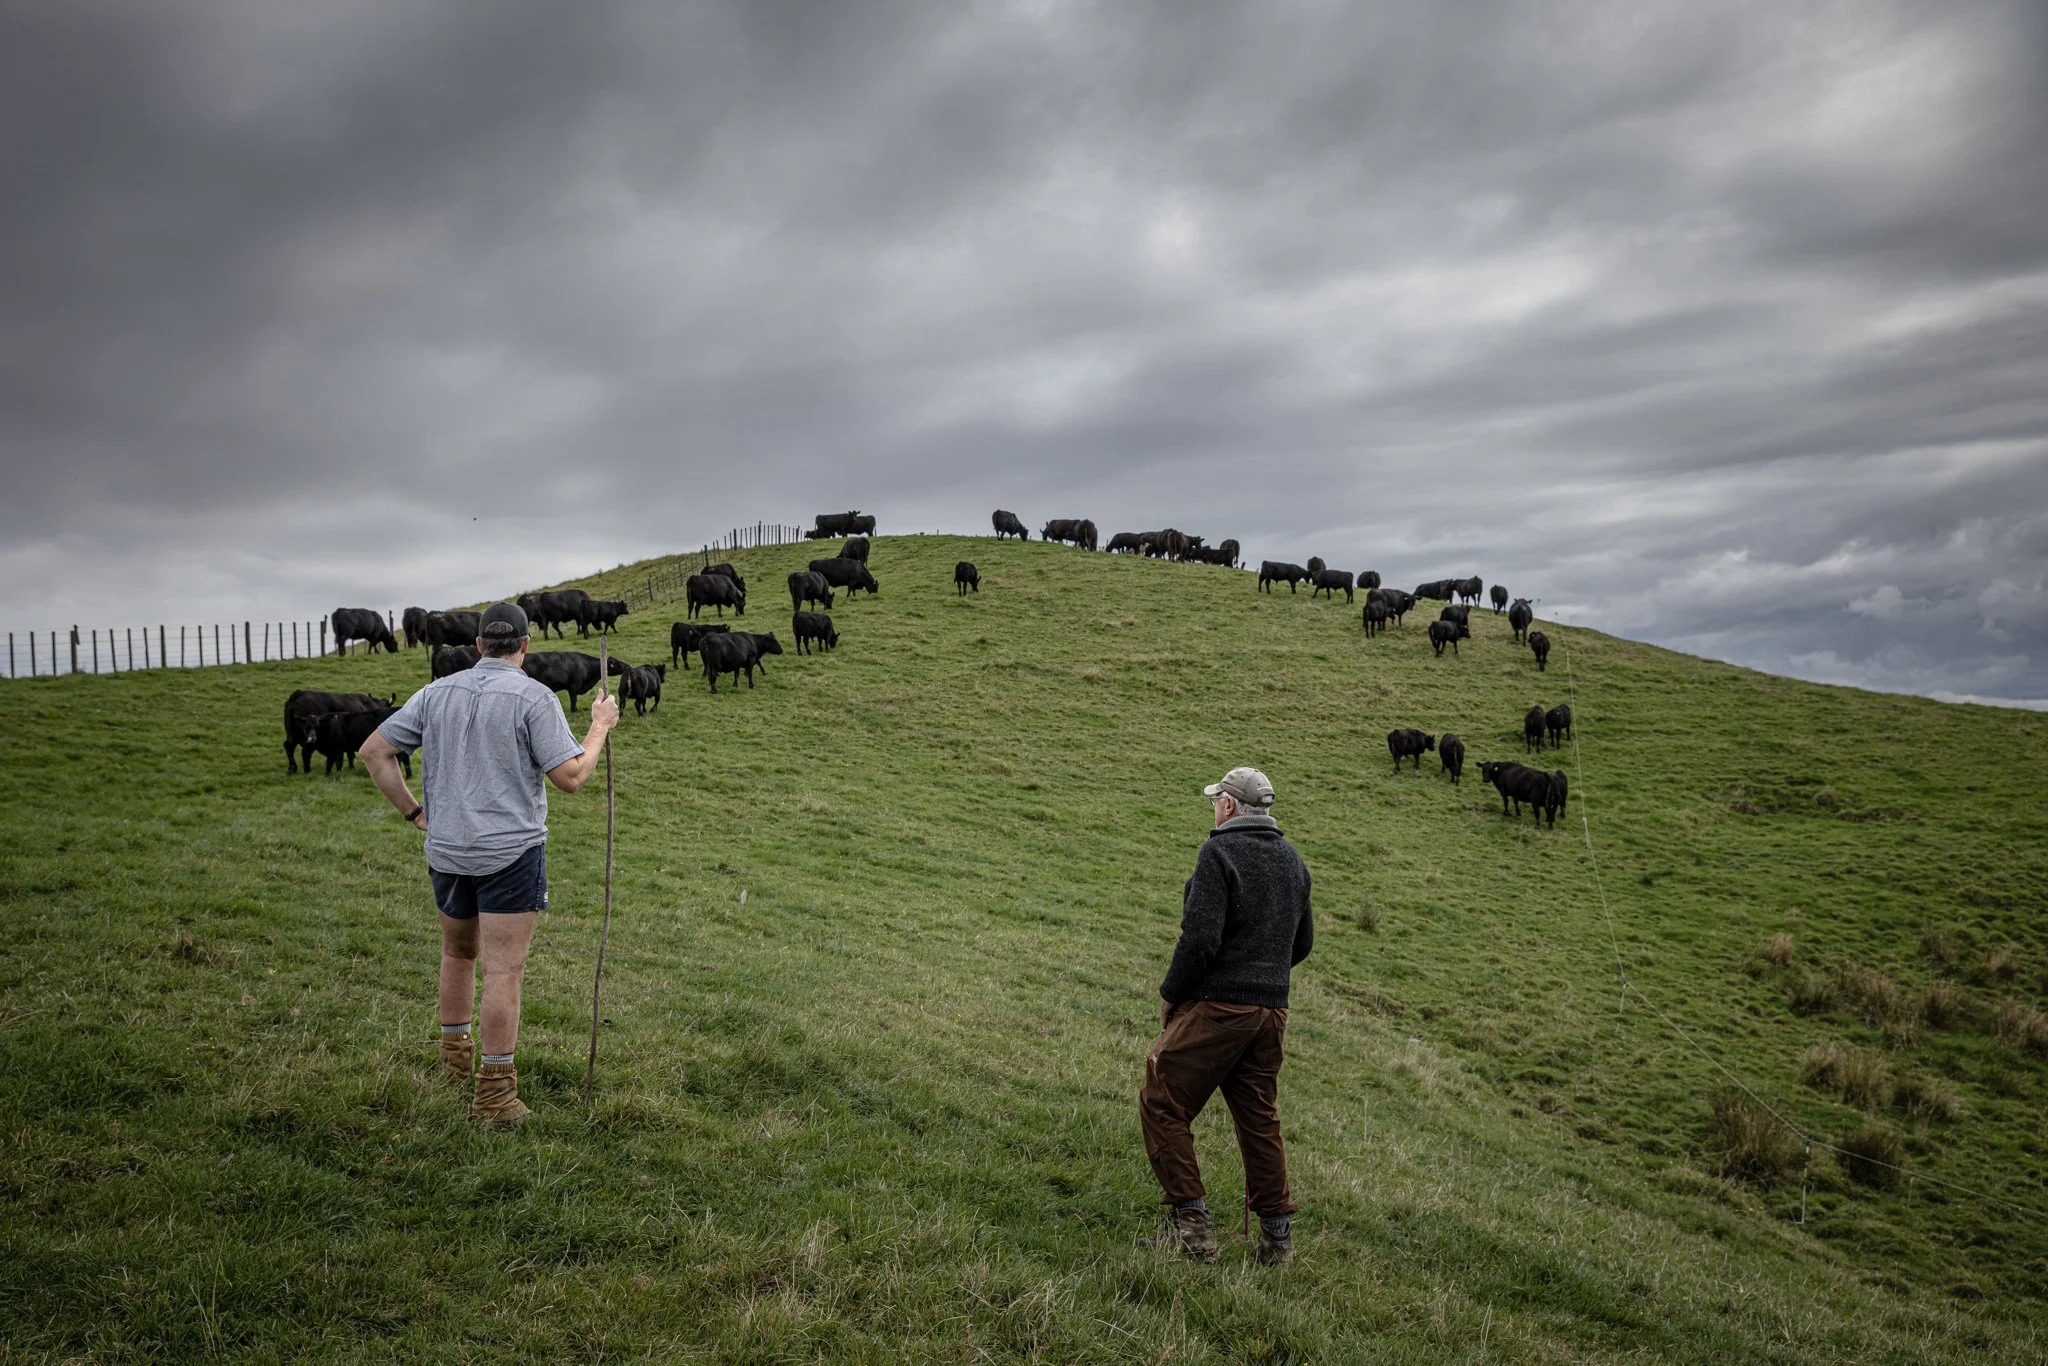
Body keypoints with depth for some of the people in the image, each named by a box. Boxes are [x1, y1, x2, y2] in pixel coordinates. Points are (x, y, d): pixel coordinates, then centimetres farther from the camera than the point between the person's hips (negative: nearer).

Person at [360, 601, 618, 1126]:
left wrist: (413, 811, 11)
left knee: (458, 953, 25)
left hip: (447, 849, 5)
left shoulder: (438, 692, 6)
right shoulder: (534, 697, -10)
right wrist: (600, 727, 1)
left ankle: (455, 1054, 39)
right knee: (504, 969, -3)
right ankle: (494, 1092, -2)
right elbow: (570, 777, -14)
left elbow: (374, 751, 7)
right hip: (511, 851, -5)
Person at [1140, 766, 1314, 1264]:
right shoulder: (1293, 860, 13)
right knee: (1259, 1119, 15)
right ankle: (1276, 1232, 18)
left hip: (1217, 1006, -8)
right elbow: (1303, 942, 21)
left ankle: (1192, 1223, -1)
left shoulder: (1220, 851, -11)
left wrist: (1170, 994, -6)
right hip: (1272, 1012, 8)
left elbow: (1201, 937, -18)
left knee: (1162, 1105, 2)